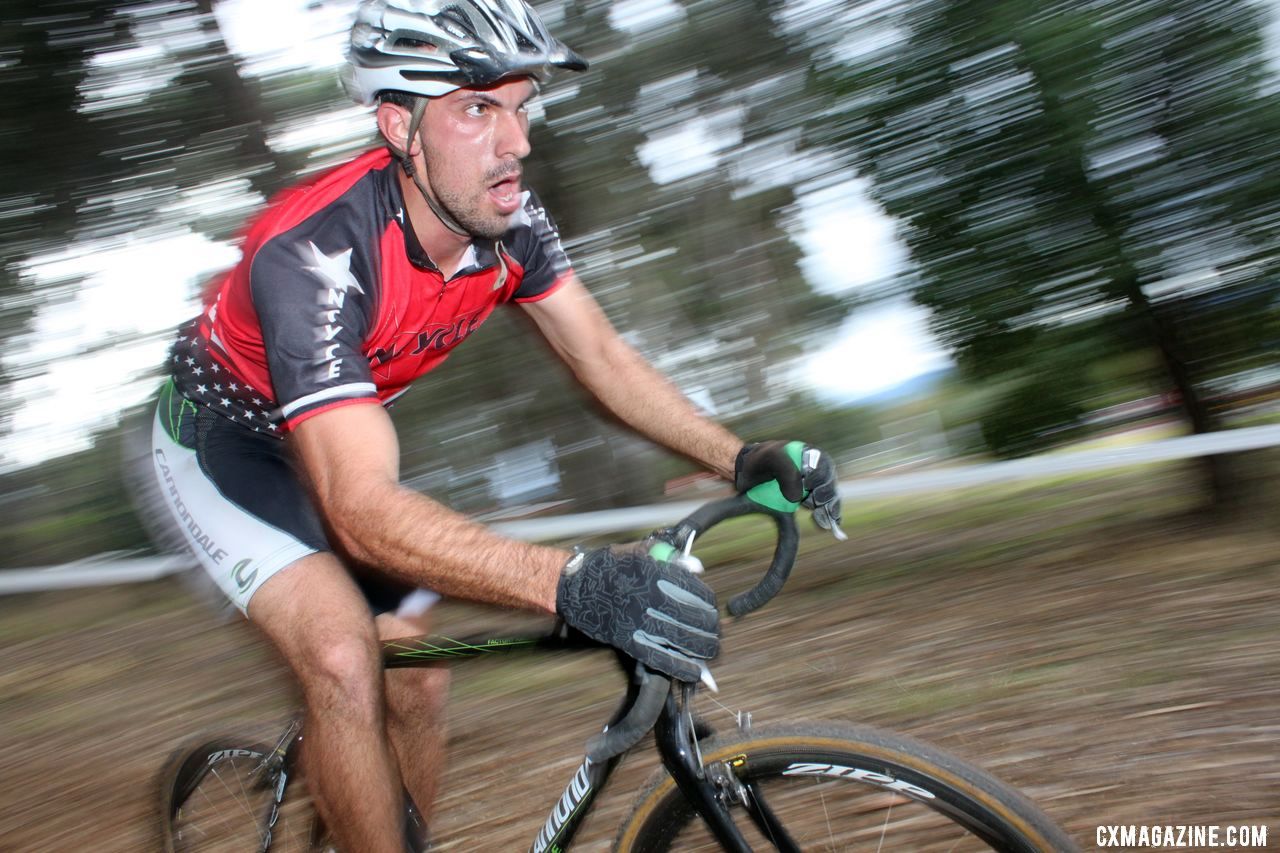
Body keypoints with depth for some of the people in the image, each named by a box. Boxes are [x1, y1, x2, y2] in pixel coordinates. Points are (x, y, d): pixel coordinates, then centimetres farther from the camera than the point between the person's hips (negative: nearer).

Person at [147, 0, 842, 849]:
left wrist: (741, 457, -23)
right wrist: (572, 583, -58)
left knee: (420, 687, 5)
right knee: (345, 662, -26)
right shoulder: (315, 253, -39)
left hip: (335, 429, 6)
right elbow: (362, 508, -46)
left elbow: (601, 354, -11)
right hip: (225, 438, -6)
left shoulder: (508, 218, -19)